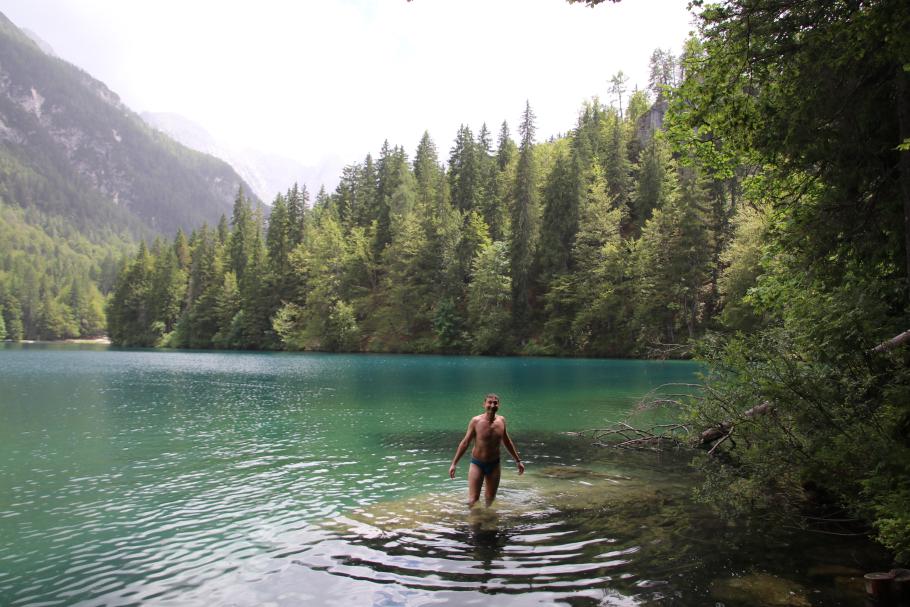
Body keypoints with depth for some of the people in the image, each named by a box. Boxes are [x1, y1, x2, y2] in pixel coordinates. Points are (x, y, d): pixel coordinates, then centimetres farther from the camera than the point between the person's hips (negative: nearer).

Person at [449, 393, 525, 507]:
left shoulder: (501, 420, -2)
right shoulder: (476, 421, -13)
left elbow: (506, 442, 14)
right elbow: (465, 442, -6)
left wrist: (518, 461, 19)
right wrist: (454, 463, -9)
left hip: (494, 465, 3)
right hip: (477, 464, -3)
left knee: (490, 499, 12)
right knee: (473, 500, -7)